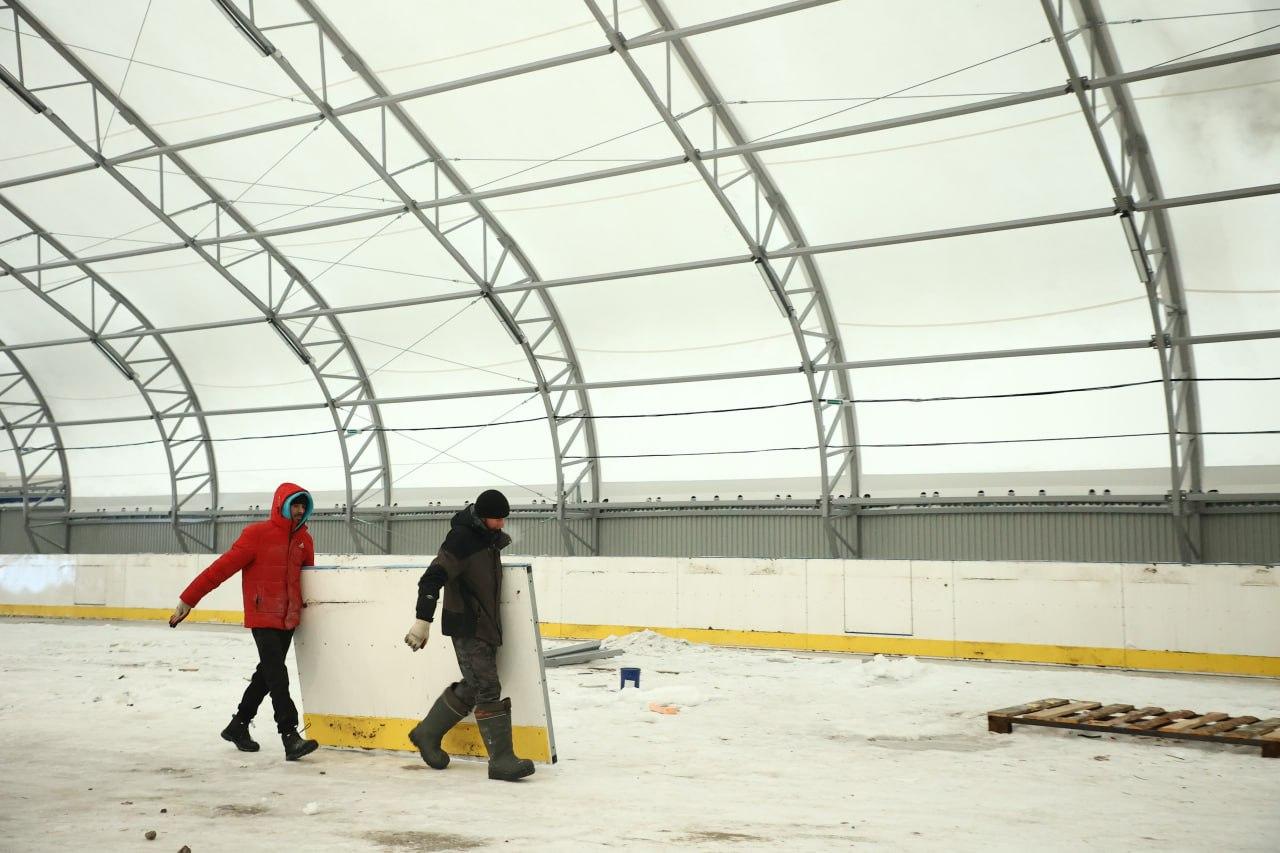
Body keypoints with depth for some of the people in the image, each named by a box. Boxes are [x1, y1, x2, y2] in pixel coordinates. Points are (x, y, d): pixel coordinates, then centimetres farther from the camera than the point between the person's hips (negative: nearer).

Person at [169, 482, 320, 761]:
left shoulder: (304, 540, 7)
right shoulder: (257, 534, -12)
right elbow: (222, 567, -13)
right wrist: (187, 601, -12)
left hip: (288, 619, 7)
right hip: (263, 618, -7)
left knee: (267, 674, 15)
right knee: (278, 675, -13)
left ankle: (238, 726, 31)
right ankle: (290, 738, -16)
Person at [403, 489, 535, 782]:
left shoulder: (490, 537, 10)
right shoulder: (462, 538, -18)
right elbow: (433, 577, -24)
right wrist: (423, 620, -29)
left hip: (487, 625, 9)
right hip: (467, 627, -9)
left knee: (472, 687, 15)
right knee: (487, 689, -11)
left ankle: (427, 734, 31)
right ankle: (501, 760, -9)